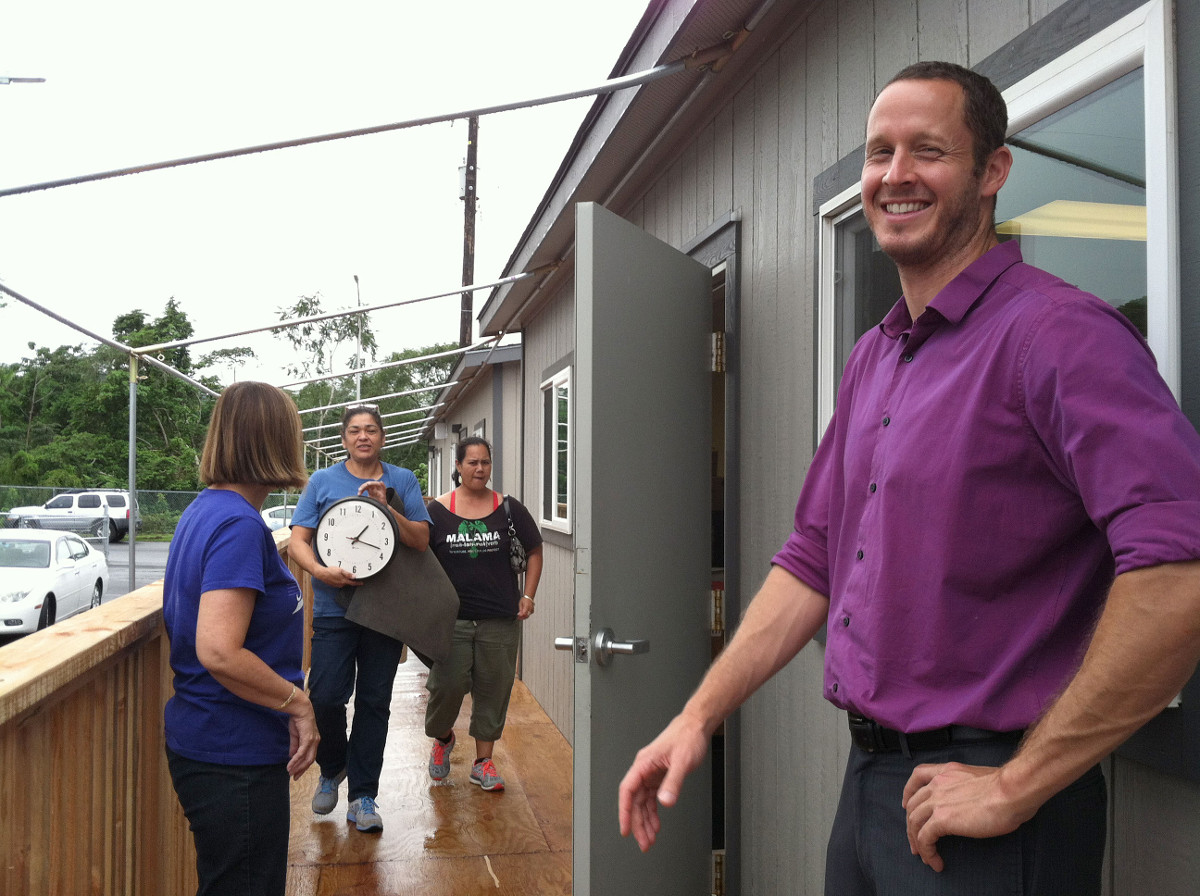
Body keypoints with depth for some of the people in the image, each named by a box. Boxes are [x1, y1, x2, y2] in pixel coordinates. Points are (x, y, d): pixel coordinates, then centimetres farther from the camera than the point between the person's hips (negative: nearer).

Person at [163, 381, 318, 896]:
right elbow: (219, 653, -29)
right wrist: (298, 704, -17)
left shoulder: (203, 510, 8)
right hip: (234, 757, -10)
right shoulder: (239, 525, -22)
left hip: (200, 738, 10)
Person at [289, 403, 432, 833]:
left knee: (374, 702, 5)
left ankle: (363, 796, 17)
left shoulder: (402, 481, 6)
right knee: (325, 697, -7)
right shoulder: (322, 481, 5)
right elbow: (299, 540, 0)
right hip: (334, 608, -1)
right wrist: (321, 572, -18)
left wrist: (387, 508, -15)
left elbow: (422, 540, -2)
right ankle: (332, 769, 24)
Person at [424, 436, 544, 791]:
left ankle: (483, 762, 20)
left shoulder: (509, 509, 2)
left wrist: (528, 596, 4)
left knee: (493, 689, 6)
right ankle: (442, 738, 30)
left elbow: (534, 552, 10)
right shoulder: (437, 511, 0)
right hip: (451, 617, -1)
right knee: (447, 685, -2)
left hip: (500, 619, 1)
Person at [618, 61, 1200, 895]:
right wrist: (699, 717, 7)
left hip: (984, 821, -8)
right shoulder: (872, 362, 10)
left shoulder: (1055, 331, -16)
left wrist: (1018, 786, -21)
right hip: (868, 782, 8)